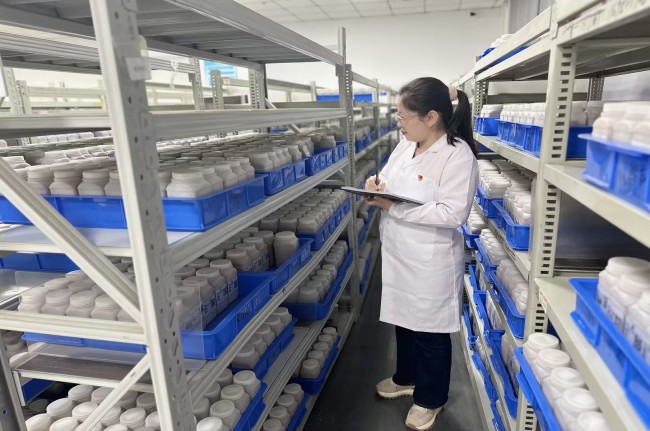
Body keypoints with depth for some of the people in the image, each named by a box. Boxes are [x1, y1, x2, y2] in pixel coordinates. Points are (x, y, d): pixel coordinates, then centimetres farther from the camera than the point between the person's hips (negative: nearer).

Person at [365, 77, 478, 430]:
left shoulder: (458, 155, -20)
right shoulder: (405, 146, 3)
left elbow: (452, 214, -26)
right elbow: (389, 180, 14)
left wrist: (394, 207, -25)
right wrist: (376, 186, -10)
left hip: (431, 262, -7)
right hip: (399, 255, 7)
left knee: (430, 332, 12)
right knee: (404, 320, 24)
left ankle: (430, 399, 36)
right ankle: (406, 378, 48)